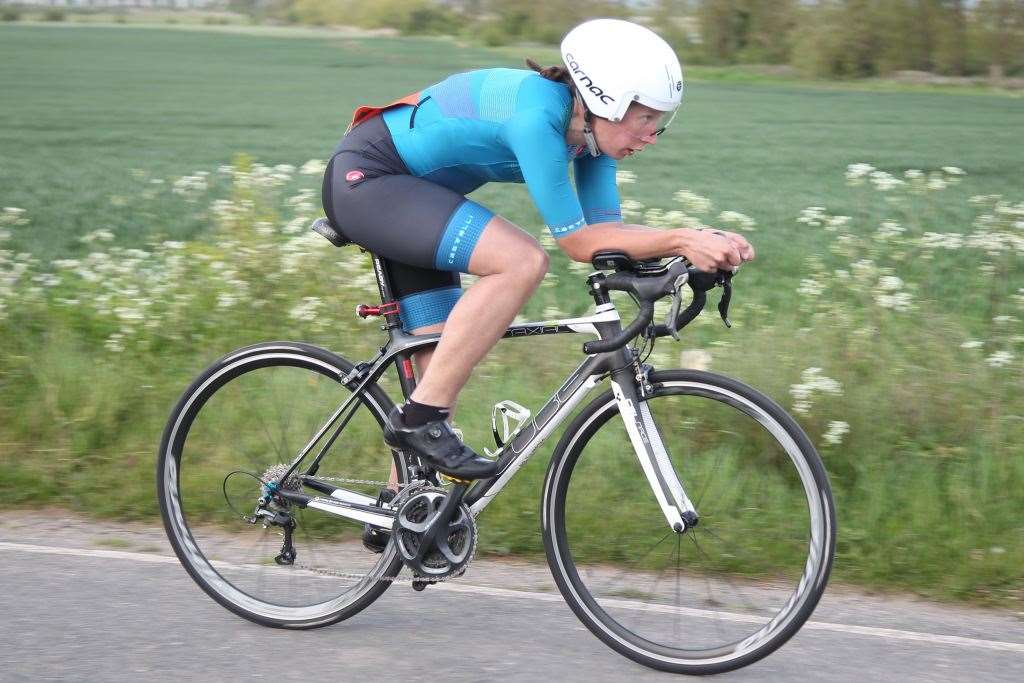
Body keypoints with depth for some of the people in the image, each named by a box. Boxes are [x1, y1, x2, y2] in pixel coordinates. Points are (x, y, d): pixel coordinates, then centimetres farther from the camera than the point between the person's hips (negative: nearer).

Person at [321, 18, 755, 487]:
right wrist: (682, 239, -28)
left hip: (409, 192, 9)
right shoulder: (536, 117, -30)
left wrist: (700, 244, -17)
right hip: (364, 177, -9)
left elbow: (607, 231, -4)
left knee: (443, 368, 5)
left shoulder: (590, 130, -3)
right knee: (522, 262, -27)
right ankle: (420, 418, -18)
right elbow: (578, 241, -25)